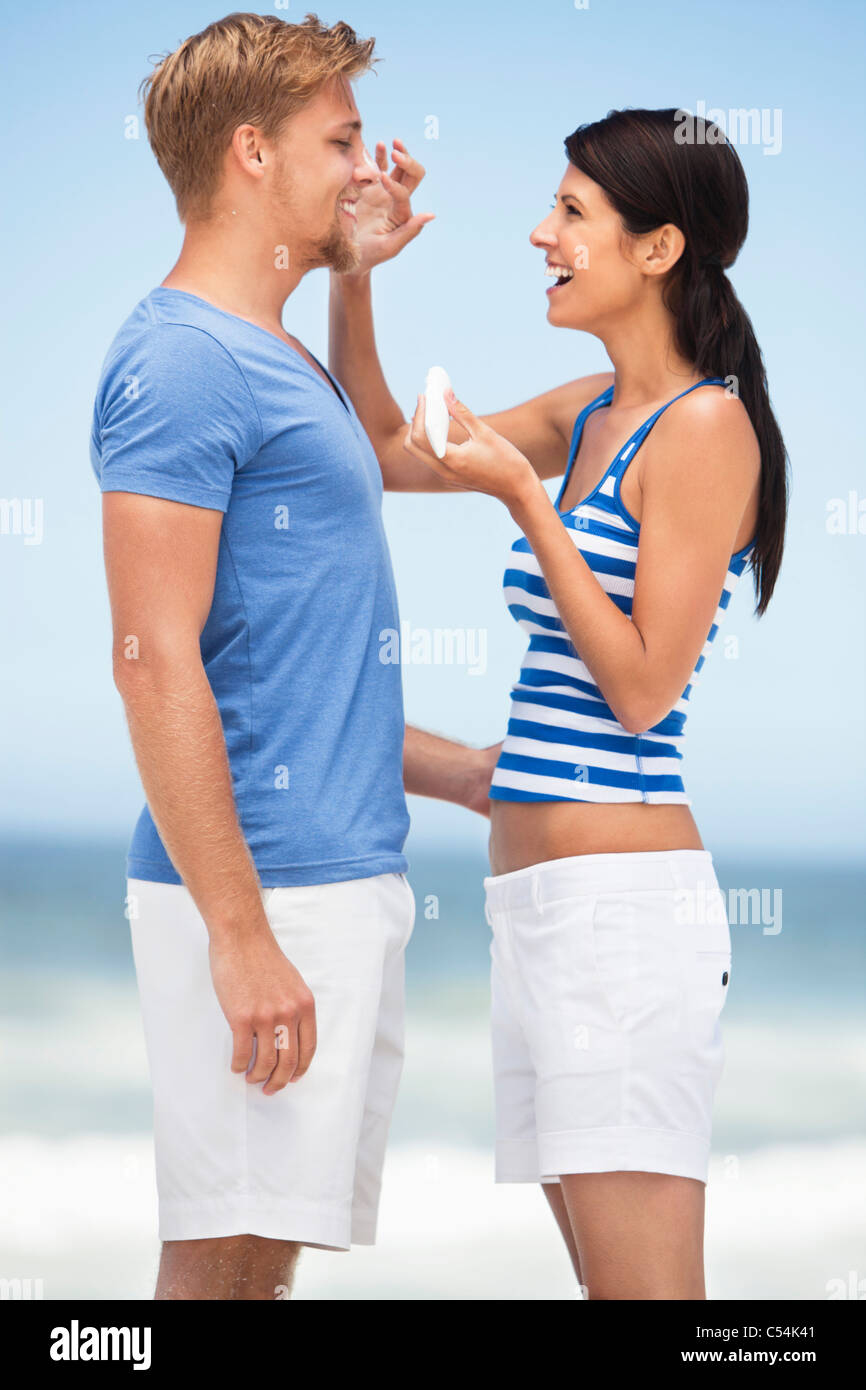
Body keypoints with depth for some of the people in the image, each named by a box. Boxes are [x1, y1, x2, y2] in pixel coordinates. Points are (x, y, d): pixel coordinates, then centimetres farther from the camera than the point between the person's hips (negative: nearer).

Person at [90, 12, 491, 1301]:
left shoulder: (289, 367, 18)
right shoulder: (177, 362, -11)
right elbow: (156, 664, -18)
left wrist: (467, 774, 23)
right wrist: (242, 936, -22)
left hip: (349, 877, 9)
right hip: (261, 891, -9)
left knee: (268, 1250, 13)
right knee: (226, 1256, -5)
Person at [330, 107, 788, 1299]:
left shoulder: (705, 424, -10)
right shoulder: (591, 415, 14)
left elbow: (642, 688, -14)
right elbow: (384, 452, 24)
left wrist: (525, 497, -14)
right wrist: (353, 273, 13)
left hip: (619, 890, -9)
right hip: (537, 888, 9)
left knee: (642, 1282, -8)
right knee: (602, 1274, 12)